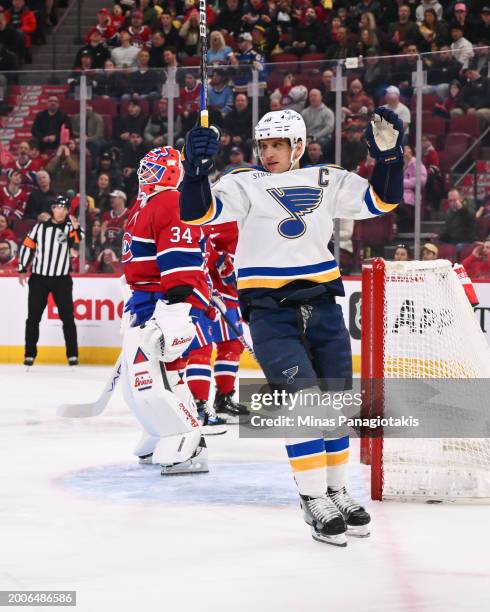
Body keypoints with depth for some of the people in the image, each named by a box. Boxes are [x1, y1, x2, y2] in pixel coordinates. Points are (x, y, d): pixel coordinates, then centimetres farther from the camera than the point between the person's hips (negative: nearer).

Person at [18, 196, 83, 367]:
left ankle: (72, 354, 4)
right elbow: (27, 247, 8)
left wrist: (75, 228, -40)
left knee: (67, 317, -3)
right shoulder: (40, 227, 4)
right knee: (33, 317, 3)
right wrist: (22, 270, 4)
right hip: (39, 278, 1)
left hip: (61, 279, -1)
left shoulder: (69, 227, 0)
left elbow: (77, 241, -20)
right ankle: (30, 354, 10)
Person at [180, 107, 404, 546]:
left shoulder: (327, 181, 9)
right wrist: (197, 168, -30)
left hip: (322, 306, 4)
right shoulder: (245, 184, -1)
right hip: (269, 309, -4)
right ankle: (314, 501, -8)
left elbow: (382, 200, 9)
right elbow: (197, 212, -13)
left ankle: (337, 492, 26)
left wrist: (388, 154, -3)